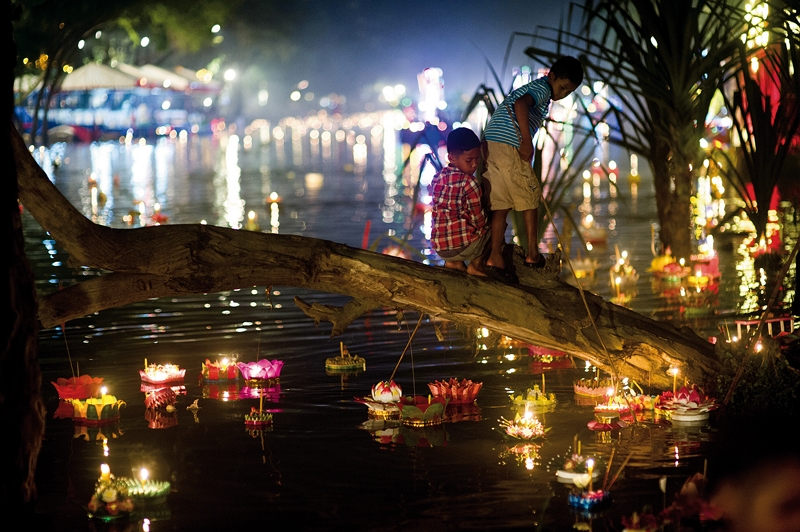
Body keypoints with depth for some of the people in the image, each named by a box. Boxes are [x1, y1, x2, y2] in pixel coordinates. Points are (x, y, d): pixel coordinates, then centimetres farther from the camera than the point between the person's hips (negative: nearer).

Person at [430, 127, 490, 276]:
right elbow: (479, 221, -11)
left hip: (439, 249, 6)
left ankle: (455, 262, 18)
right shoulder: (469, 182, -15)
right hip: (463, 246, -6)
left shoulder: (437, 178, 6)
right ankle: (476, 264, 11)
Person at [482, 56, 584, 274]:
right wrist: (527, 141, -24)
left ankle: (495, 257, -2)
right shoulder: (542, 88, -4)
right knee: (529, 198, 6)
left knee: (501, 204, 6)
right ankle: (533, 254, 11)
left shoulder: (532, 87, 27)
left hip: (490, 145, 8)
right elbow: (520, 104, -23)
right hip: (508, 146, -8)